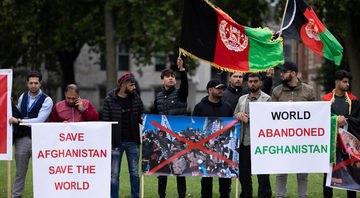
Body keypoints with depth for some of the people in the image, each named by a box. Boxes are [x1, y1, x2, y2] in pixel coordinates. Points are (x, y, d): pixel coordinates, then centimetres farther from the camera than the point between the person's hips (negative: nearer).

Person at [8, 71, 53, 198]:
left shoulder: (46, 100, -3)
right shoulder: (23, 97, 15)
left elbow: (40, 120, -13)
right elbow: (18, 113, 25)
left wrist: (19, 121, -14)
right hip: (22, 138, 4)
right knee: (20, 172, 9)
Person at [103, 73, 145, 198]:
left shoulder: (136, 99, 6)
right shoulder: (110, 100, -3)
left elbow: (142, 115, 13)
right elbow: (106, 122, -4)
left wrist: (143, 119, -13)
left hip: (133, 142, 3)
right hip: (117, 143, -3)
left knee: (134, 173, 7)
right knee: (114, 174, 2)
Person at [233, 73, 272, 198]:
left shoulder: (266, 99, -1)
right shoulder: (242, 99, 18)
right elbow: (234, 117, 19)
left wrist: (248, 119, -14)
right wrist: (239, 115, -4)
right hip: (244, 142, 6)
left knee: (262, 173, -2)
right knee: (244, 172, 10)